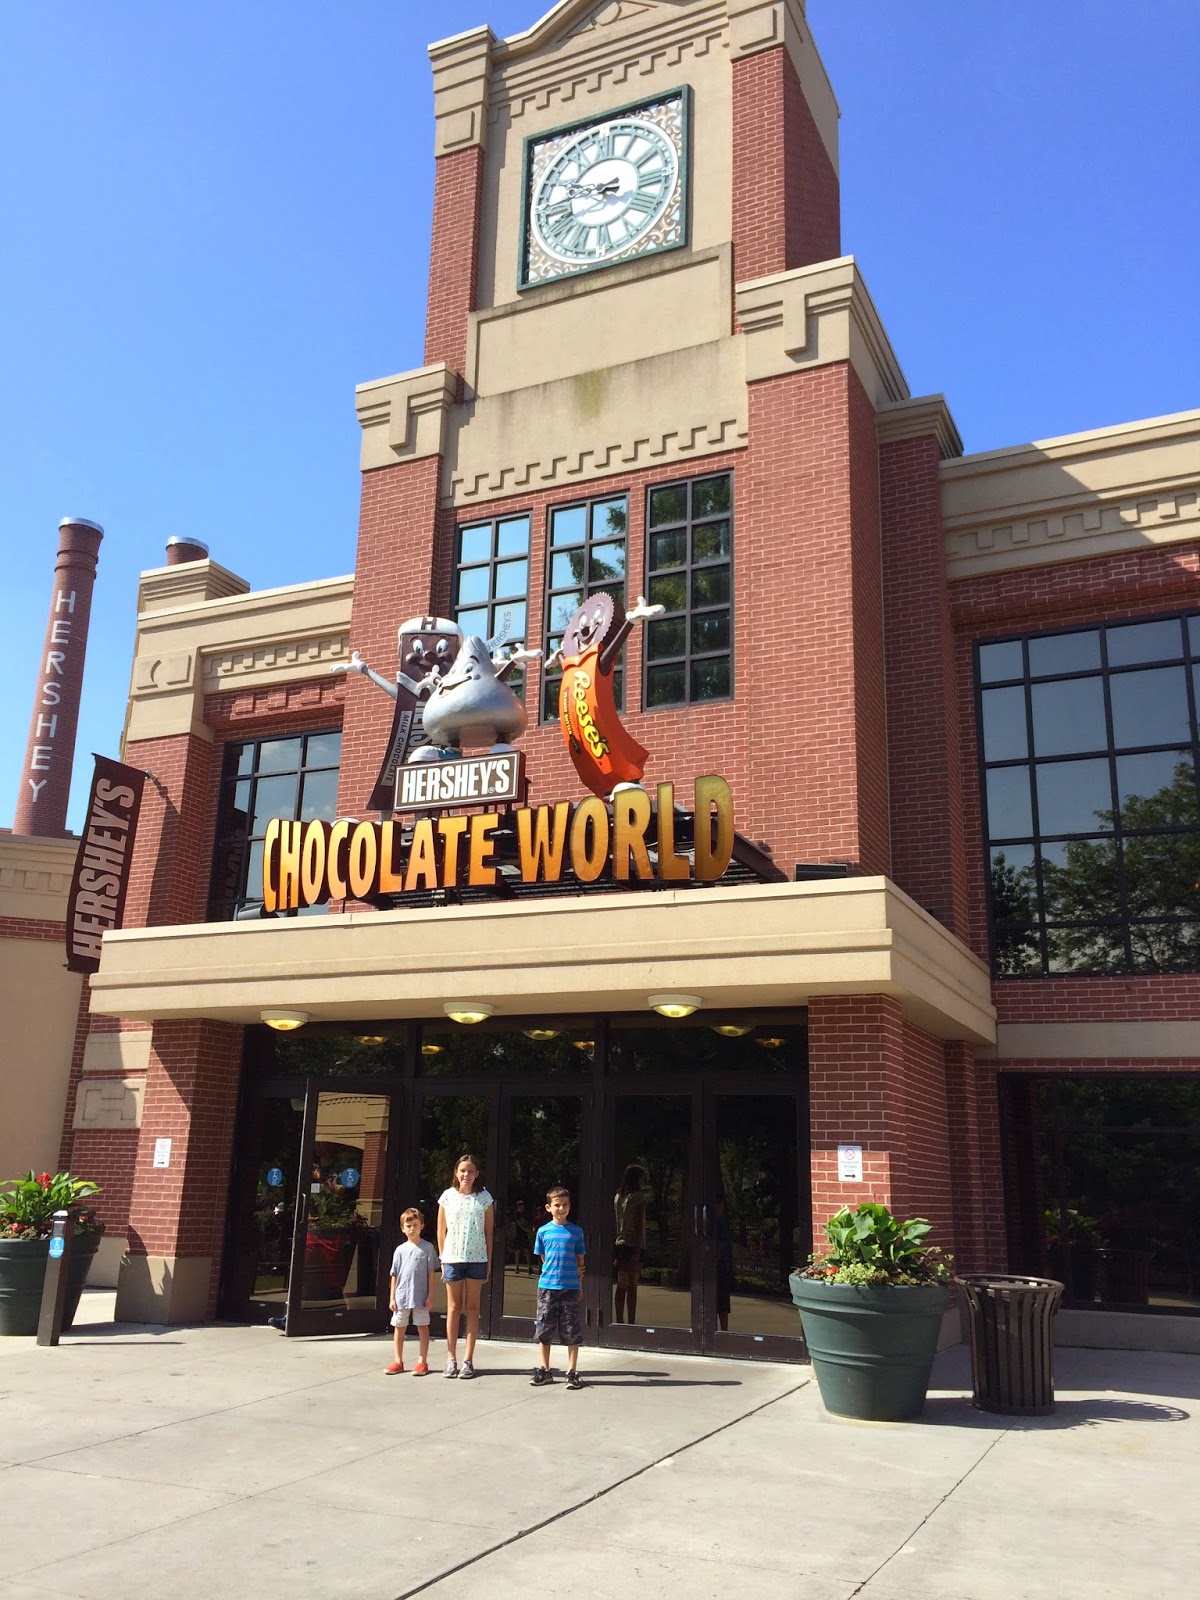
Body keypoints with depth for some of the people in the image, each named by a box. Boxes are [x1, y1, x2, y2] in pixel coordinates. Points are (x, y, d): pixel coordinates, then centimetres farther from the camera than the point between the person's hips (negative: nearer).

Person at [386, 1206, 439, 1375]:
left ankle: (422, 1362, 11)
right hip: (401, 1296, 3)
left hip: (421, 1296, -3)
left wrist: (430, 1295, -5)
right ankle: (398, 1361, 22)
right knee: (399, 1327, 10)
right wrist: (392, 1297, 4)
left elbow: (431, 1273, -1)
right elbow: (394, 1275, 8)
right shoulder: (400, 1250, 5)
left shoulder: (427, 1247, -2)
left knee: (422, 1327, 3)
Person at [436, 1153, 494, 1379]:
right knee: (454, 1307, 7)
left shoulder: (484, 1197, 2)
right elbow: (441, 1230, 7)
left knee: (472, 1307, 4)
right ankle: (451, 1358, 13)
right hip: (452, 1258, 0)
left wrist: (489, 1261, 1)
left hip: (477, 1258, 0)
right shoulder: (448, 1196, 2)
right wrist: (442, 1258, 3)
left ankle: (468, 1360, 8)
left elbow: (489, 1231, 4)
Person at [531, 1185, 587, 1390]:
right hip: (547, 1286, 1)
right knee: (544, 1330, 7)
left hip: (570, 1288, -1)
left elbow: (580, 1261, 8)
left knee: (571, 1332, 2)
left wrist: (579, 1284, 7)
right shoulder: (543, 1231, 3)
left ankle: (572, 1372, 11)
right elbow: (543, 1258, 9)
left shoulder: (576, 1231, 3)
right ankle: (545, 1370, 19)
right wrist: (568, 1270, 4)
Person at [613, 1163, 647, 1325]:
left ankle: (619, 1322, 11)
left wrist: (614, 1251, 14)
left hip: (619, 1244, 6)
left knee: (621, 1287, 9)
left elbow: (613, 1224, 11)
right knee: (632, 1287, -3)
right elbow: (638, 1225, -13)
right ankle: (631, 1323, -3)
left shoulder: (617, 1196, 11)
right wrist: (638, 1250, -15)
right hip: (633, 1244, -6)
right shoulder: (638, 1197, -8)